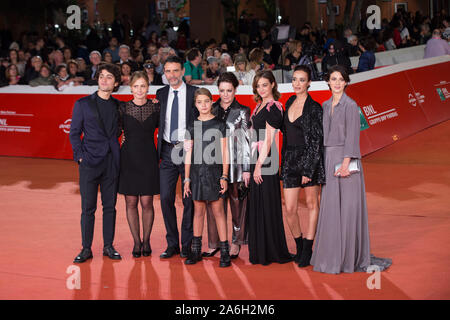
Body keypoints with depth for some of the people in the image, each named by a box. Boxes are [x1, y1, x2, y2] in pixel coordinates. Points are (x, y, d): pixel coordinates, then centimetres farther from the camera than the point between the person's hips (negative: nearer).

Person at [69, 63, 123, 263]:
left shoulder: (118, 106, 11)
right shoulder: (83, 104, 4)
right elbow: (74, 133, 4)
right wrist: (80, 156, -6)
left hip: (112, 162, 2)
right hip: (90, 162, -2)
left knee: (110, 206, 7)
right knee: (88, 207, 0)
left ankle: (108, 246, 16)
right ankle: (86, 249, 7)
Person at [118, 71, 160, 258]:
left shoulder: (156, 107, 2)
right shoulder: (123, 109, 1)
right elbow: (115, 132, 4)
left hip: (149, 159, 0)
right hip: (129, 158, 0)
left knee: (147, 202, 1)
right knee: (131, 202, 4)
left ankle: (146, 241, 15)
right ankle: (136, 242, 14)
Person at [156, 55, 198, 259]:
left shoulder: (195, 93, -2)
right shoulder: (161, 94, 10)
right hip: (168, 151, 3)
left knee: (189, 199, 2)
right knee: (166, 198, 1)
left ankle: (187, 244, 12)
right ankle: (172, 244, 12)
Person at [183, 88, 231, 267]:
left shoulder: (219, 125, 2)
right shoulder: (192, 127, 8)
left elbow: (224, 153, 1)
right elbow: (188, 155, 9)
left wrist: (224, 176, -6)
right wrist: (187, 179, 5)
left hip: (214, 171, -2)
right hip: (197, 172, 3)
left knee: (218, 210, -4)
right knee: (198, 210, 7)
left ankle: (225, 252, -2)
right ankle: (196, 251, 14)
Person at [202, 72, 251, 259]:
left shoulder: (242, 111, 1)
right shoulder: (212, 110, 10)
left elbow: (247, 141, -2)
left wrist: (247, 168, -7)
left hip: (235, 164, -3)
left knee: (237, 202, 2)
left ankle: (236, 243, 13)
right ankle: (214, 243, 11)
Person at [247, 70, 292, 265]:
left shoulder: (273, 107, -12)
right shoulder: (260, 105, 15)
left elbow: (268, 139, -16)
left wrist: (260, 165, -18)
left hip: (266, 159, -9)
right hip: (256, 158, 9)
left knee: (266, 203, -4)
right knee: (256, 203, 11)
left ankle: (272, 252, 3)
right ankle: (259, 251, 18)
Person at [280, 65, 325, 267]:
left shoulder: (314, 108, -8)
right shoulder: (289, 103, 11)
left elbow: (316, 141, -12)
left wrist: (308, 169, -16)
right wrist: (284, 162, 15)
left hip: (309, 159, -5)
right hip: (290, 160, 5)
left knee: (311, 204, 4)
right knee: (290, 209, 2)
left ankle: (308, 250, 12)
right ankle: (299, 246, 21)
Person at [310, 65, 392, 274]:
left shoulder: (350, 105, -7)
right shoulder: (326, 106, 14)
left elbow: (352, 136, -13)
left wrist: (345, 163, -20)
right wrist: (324, 162, 13)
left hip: (345, 159, -7)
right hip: (329, 159, 7)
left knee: (347, 208, -4)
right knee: (330, 207, 8)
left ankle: (350, 258, 2)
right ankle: (332, 256, 15)